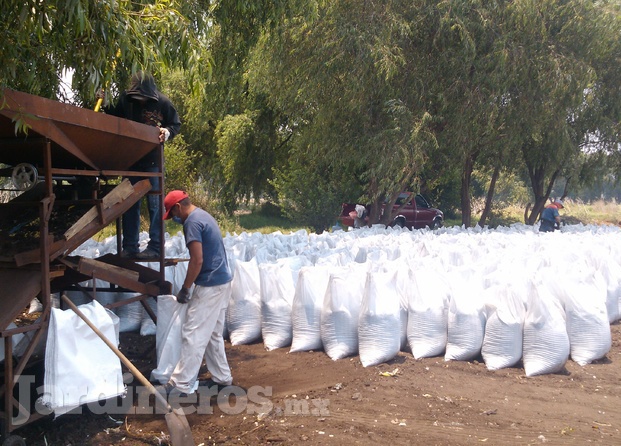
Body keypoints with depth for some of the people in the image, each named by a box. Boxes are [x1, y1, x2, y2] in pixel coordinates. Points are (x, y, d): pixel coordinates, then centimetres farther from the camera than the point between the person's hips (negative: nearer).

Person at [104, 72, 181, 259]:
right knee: (130, 203, 7)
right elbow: (116, 119, 12)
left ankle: (155, 247, 2)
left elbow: (176, 124, 1)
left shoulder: (162, 102, -8)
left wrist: (167, 132, -19)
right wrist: (106, 106, -6)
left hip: (153, 161, -4)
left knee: (154, 203, -3)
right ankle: (129, 247, 14)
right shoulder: (126, 98, 0)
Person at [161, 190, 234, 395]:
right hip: (221, 281, 10)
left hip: (210, 285, -10)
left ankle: (180, 384, -1)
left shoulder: (192, 222, -15)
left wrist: (185, 288, -11)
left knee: (193, 335, -5)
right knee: (213, 334, 17)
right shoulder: (204, 216, 16)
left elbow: (197, 260, -21)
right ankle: (222, 377, 24)